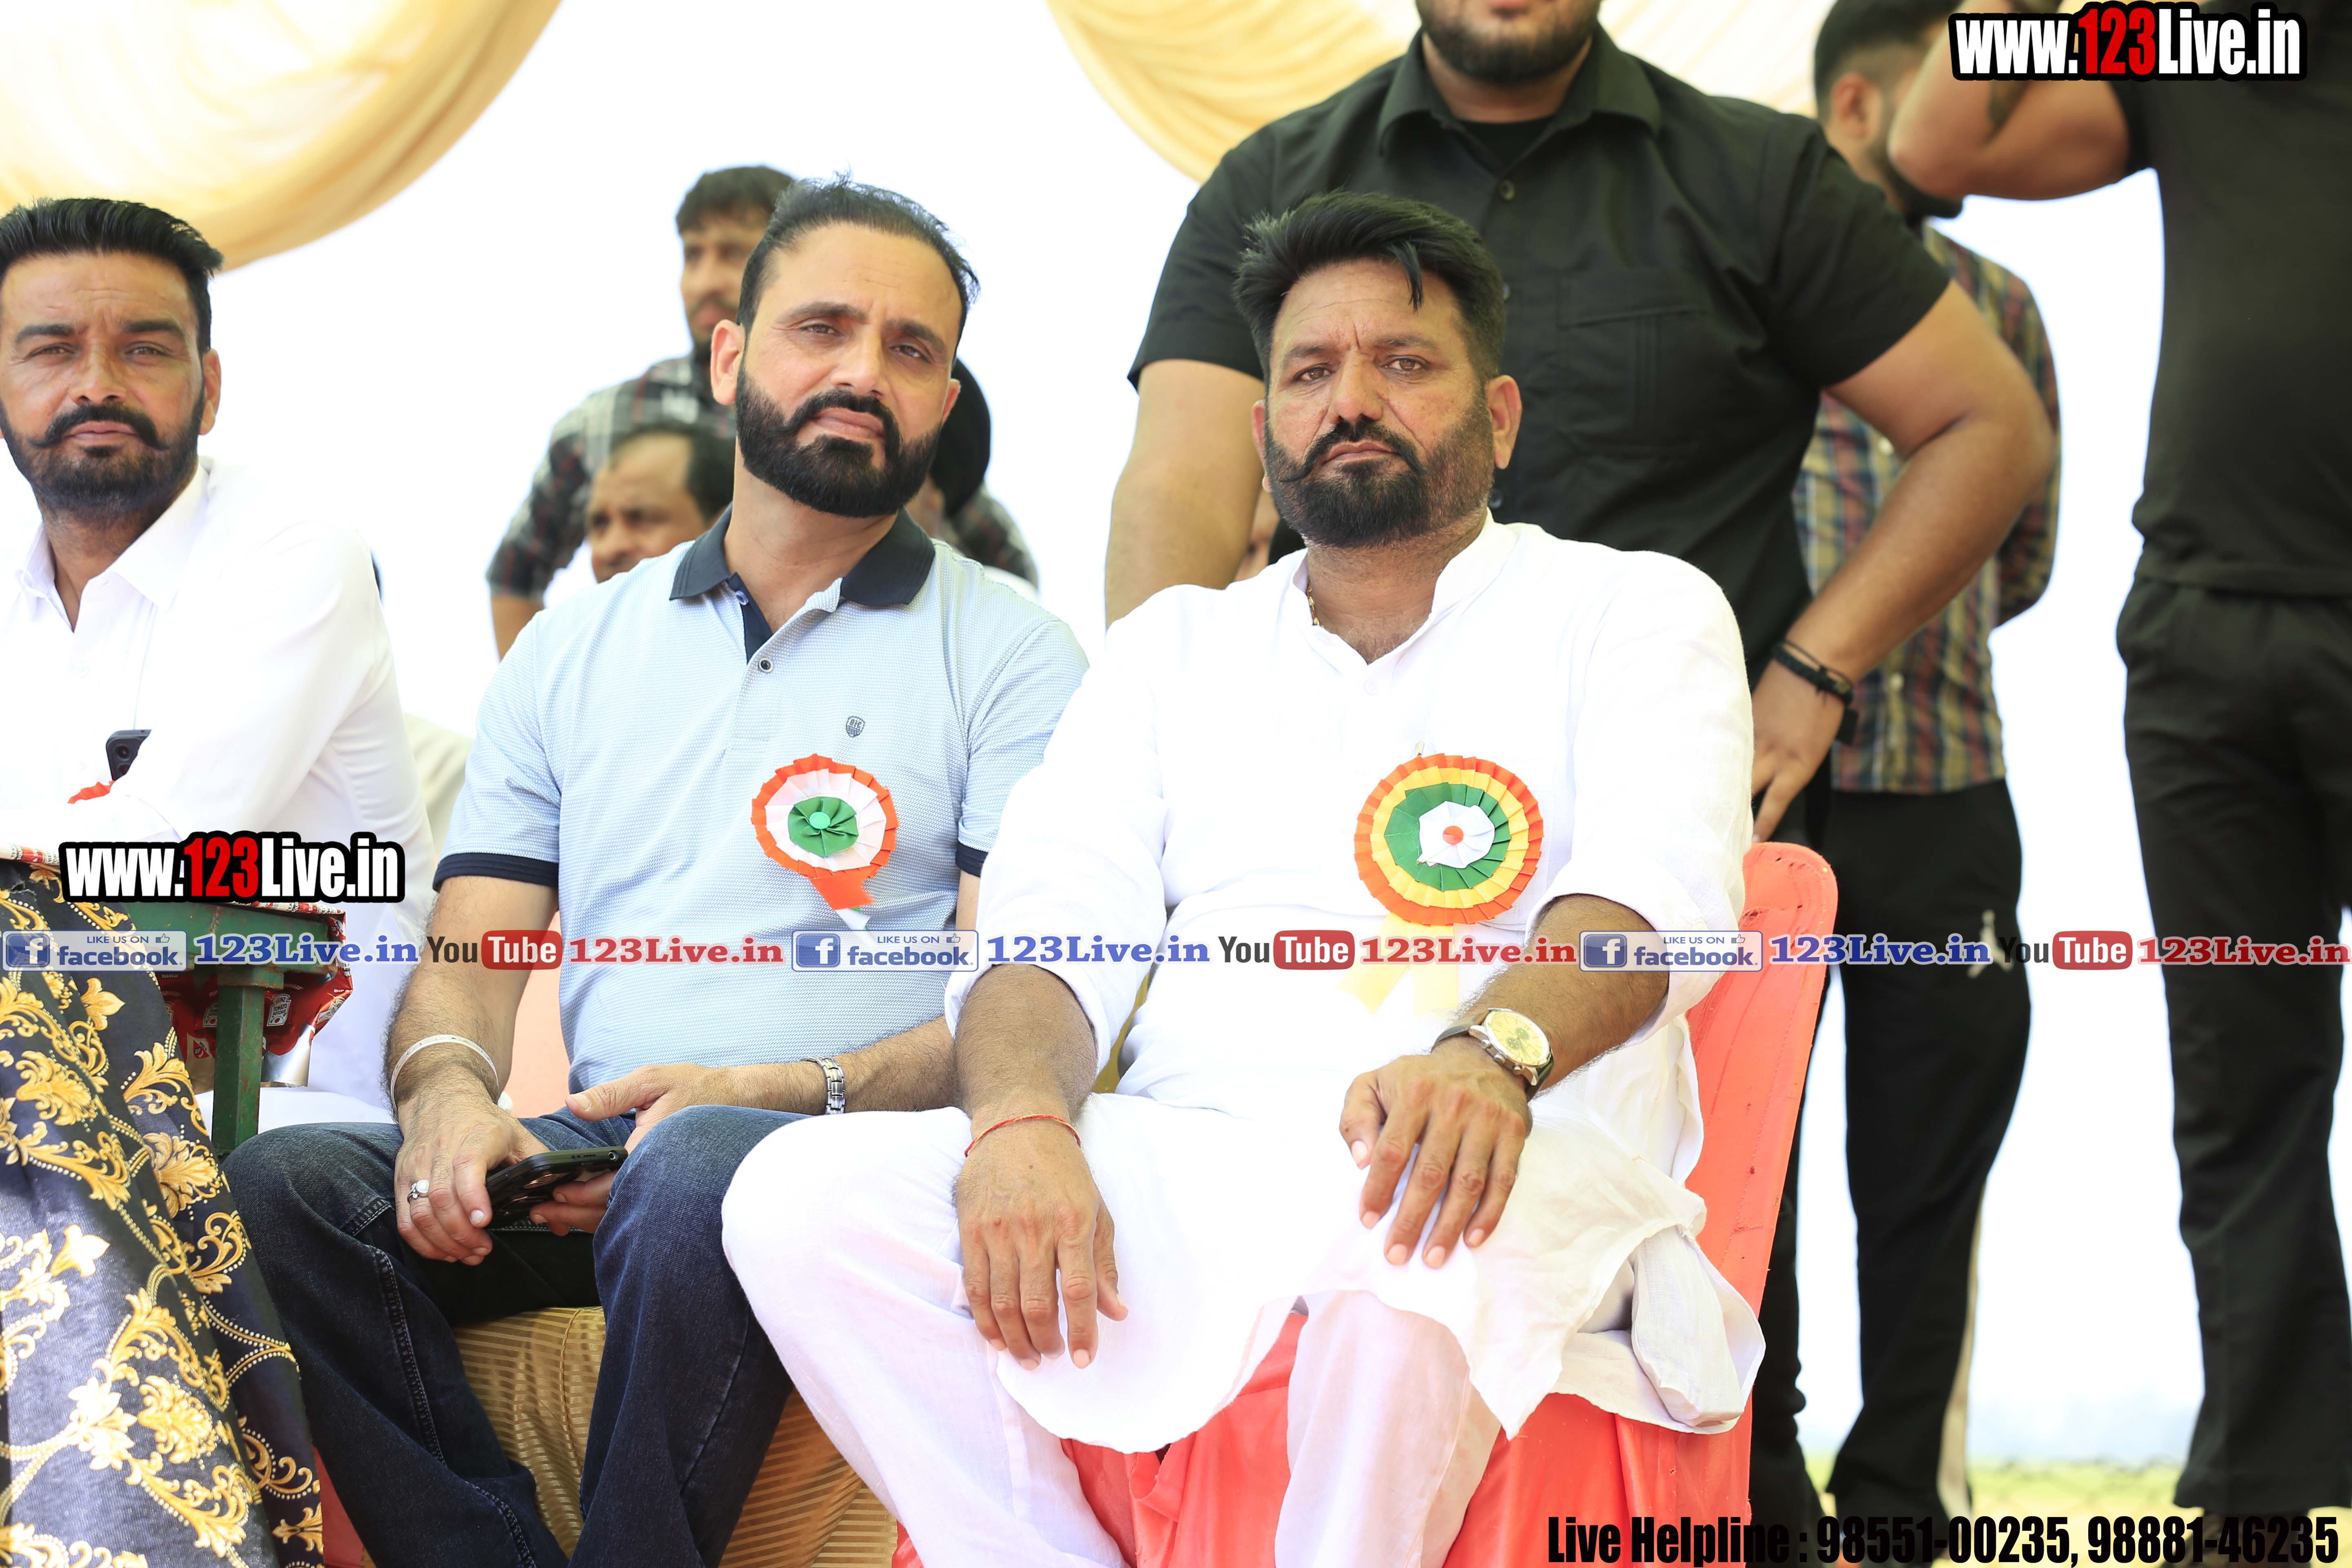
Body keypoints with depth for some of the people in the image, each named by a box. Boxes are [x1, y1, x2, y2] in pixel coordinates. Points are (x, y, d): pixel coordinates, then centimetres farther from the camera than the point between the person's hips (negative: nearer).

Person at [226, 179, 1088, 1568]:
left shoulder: (1011, 655, 8)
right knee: (281, 1186, -24)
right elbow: (469, 957, 15)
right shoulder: (574, 649, 21)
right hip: (595, 1153, 4)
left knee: (696, 1173, -39)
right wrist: (451, 1091, -9)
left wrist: (773, 1093, -18)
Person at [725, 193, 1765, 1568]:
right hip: (1177, 1172, 4)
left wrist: (1495, 1051, -30)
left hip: (1513, 1179, -4)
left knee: (1404, 1228, -41)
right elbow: (1051, 934, 12)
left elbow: (1646, 897, -6)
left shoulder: (1636, 612, 13)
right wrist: (1020, 1120, -13)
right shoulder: (1177, 649, 25)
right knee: (804, 1198, -21)